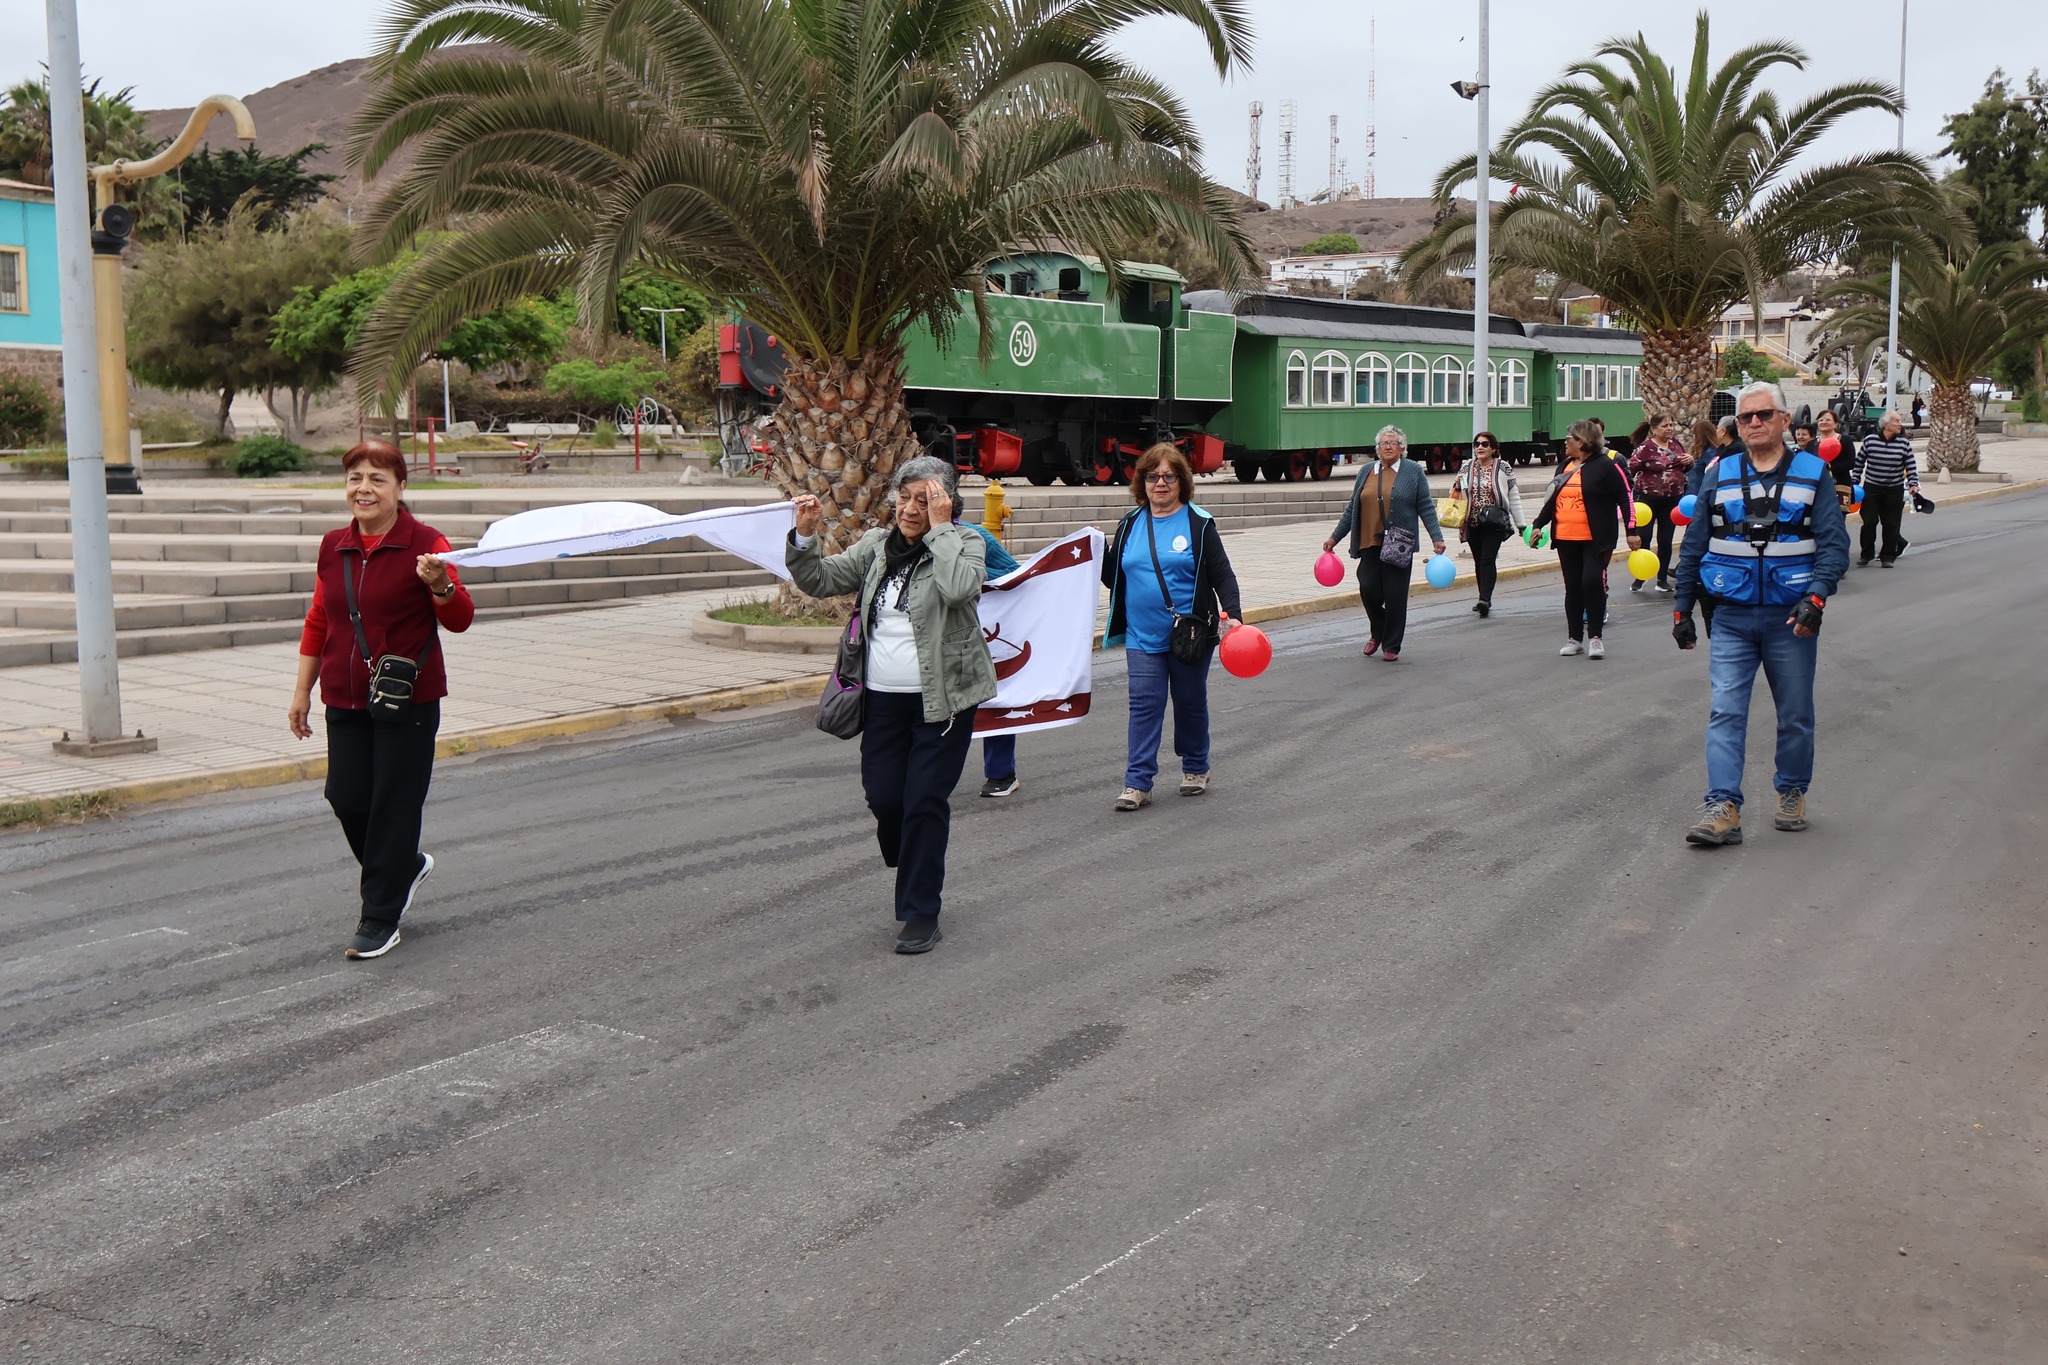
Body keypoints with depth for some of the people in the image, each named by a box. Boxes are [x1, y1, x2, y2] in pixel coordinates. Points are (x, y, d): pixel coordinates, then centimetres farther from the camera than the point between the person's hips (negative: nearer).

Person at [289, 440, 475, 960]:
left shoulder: (424, 545, -7)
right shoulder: (333, 548, 9)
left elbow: (460, 620, -11)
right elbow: (318, 623, 16)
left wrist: (441, 586, -31)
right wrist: (302, 691, 16)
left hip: (408, 701, -5)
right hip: (346, 701, 5)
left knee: (394, 804, -1)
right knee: (346, 797, 4)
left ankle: (380, 920, 10)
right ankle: (406, 866, 33)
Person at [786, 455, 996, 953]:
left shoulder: (964, 544, -4)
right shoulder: (875, 546, 10)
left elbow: (959, 587, -25)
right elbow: (821, 580, 10)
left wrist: (938, 529, -19)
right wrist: (804, 537, -6)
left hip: (942, 699, -5)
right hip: (884, 698, 5)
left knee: (925, 801, -5)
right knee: (883, 797, 4)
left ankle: (921, 913, 6)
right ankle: (918, 880, 33)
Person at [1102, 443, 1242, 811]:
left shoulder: (1199, 524, -3)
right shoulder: (1130, 524, 8)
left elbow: (1223, 575, -5)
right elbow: (1113, 577, 12)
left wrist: (1232, 615, -18)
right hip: (1142, 638, 2)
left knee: (1190, 703, 12)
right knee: (1144, 706, -4)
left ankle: (1196, 769, 30)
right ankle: (1137, 783, -4)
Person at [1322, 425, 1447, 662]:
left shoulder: (1414, 472, 4)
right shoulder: (1366, 472, 12)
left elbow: (1426, 507, 3)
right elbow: (1352, 508, 17)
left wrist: (1437, 538, -4)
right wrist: (1335, 538, 15)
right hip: (1370, 544, 3)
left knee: (1395, 595, -1)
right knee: (1368, 589, -6)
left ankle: (1391, 646, 12)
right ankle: (1378, 633, 21)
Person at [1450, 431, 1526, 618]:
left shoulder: (1503, 468, -1)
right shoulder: (1467, 468, 8)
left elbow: (1514, 497, 2)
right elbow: (1456, 496, 18)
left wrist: (1521, 524, 2)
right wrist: (1457, 487, -6)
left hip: (1494, 523, -4)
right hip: (1472, 523, 4)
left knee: (1488, 559, -16)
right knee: (1478, 561, 9)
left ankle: (1485, 599, -23)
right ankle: (1484, 600, 19)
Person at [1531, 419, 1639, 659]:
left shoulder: (1605, 466, -6)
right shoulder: (1564, 466, 14)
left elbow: (1626, 498, -7)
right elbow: (1553, 499, 24)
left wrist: (1631, 531, -11)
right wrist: (1538, 525, 19)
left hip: (1596, 539, -6)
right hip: (1566, 539, 6)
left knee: (1592, 581, -16)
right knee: (1573, 588, 7)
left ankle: (1595, 636, -5)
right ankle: (1574, 638, 15)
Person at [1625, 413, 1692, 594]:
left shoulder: (1675, 444, 8)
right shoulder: (1645, 448, -11)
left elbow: (1685, 469, 21)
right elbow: (1630, 470, -17)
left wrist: (1690, 461, -2)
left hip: (1672, 500, 5)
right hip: (1649, 499, -5)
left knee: (1666, 540, 9)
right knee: (1643, 538, -2)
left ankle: (1663, 579, 17)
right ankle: (1638, 579, 10)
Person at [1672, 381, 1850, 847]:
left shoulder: (1812, 473, 1)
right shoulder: (1719, 475, 6)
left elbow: (1834, 544, -6)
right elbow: (1693, 547, 10)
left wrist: (1816, 597, -21)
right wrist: (1682, 608, 8)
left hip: (1791, 618, -1)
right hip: (1731, 618, 1)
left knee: (1795, 716, 10)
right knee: (1725, 712, -8)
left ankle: (1792, 794, 28)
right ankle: (1723, 808, -12)